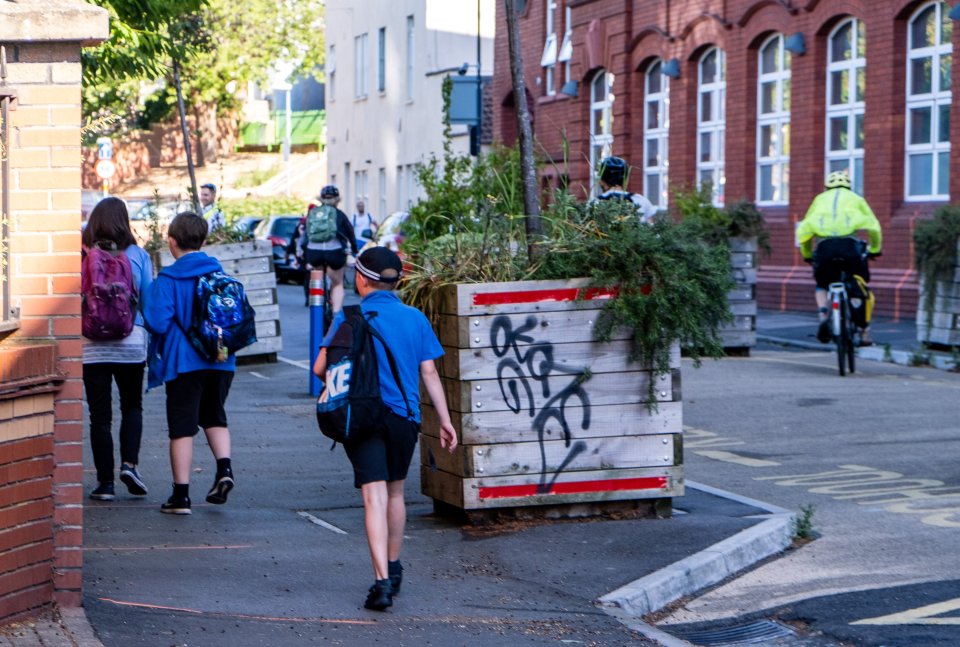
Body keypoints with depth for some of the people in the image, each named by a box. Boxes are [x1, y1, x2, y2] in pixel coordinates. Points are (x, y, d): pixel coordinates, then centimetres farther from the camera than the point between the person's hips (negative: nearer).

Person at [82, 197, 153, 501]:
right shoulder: (138, 256, -1)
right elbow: (149, 302, 2)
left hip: (91, 345, -1)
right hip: (131, 342, 1)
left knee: (99, 415, 5)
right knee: (132, 407, 18)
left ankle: (105, 482, 6)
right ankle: (129, 464, 0)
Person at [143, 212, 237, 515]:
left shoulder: (167, 280, -11)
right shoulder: (220, 273, 4)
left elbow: (157, 322, -18)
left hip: (184, 362, -4)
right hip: (221, 362, 4)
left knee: (182, 427, 2)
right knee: (214, 416, 23)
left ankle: (181, 495, 3)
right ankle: (224, 467, 2)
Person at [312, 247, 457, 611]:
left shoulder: (349, 319, -4)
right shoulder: (415, 319, 4)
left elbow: (320, 368, -5)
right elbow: (429, 373, 3)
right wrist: (445, 420, 8)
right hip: (405, 417, 3)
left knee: (374, 496, -8)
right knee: (395, 492, 20)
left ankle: (382, 581, -20)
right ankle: (393, 569, 33)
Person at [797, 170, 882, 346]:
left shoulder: (820, 199, 27)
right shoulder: (856, 199, 25)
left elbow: (803, 231, 22)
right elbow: (873, 227, 16)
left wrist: (807, 254, 34)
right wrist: (874, 249, 31)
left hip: (824, 247, 1)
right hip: (849, 246, -1)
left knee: (821, 285, 25)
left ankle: (823, 315, -4)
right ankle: (864, 331, 14)